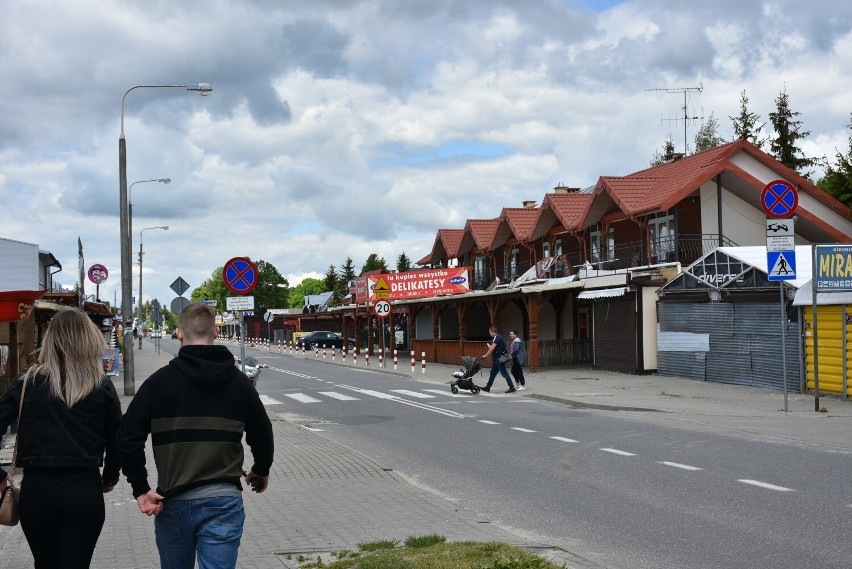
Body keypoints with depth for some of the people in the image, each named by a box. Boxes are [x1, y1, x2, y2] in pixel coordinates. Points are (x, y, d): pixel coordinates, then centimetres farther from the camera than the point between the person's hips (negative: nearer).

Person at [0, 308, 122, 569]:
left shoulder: (27, 381, -1)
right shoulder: (101, 386, -1)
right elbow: (116, 441, 3)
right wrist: (109, 478, 20)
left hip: (35, 490, 2)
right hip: (84, 492, -1)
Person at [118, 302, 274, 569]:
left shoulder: (159, 381, -1)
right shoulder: (238, 382, 2)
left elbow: (129, 438, -5)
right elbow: (262, 436, 8)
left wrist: (140, 489, 1)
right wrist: (261, 473, 27)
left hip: (172, 505, 1)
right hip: (223, 504, -1)